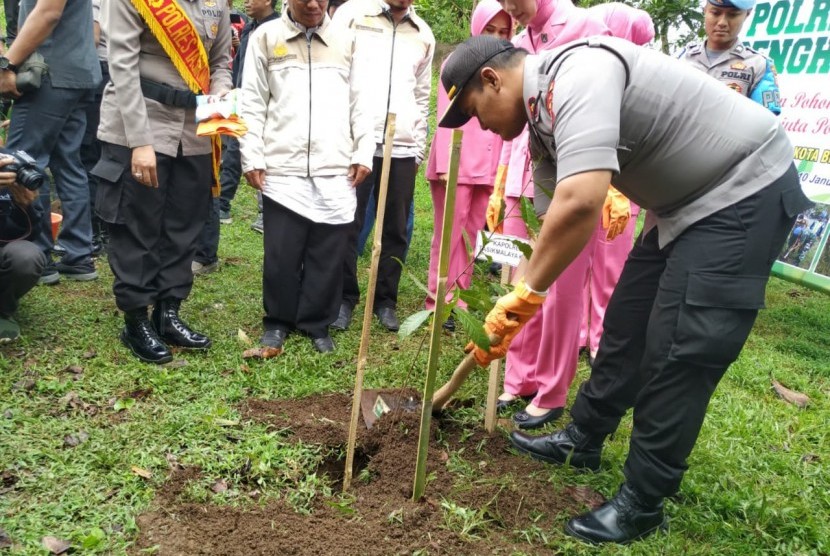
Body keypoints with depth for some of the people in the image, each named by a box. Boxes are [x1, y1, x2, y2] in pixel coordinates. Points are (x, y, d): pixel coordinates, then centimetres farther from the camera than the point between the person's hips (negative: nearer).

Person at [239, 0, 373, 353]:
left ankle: (317, 324, 20)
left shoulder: (347, 41, 12)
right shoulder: (265, 37, 7)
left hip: (336, 169, 1)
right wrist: (252, 158, -2)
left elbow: (360, 103, 11)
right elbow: (252, 103, 5)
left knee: (328, 255, 4)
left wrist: (363, 153, 3)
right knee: (281, 254, 3)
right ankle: (278, 321, 23)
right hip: (282, 167, -1)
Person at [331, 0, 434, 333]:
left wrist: (419, 149, 15)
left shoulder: (424, 35, 17)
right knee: (347, 225, 0)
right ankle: (344, 297, 15)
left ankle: (385, 300, 20)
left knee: (395, 230, 6)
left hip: (403, 147, 3)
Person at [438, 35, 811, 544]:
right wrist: (513, 316, 10)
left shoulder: (573, 74, -26)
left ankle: (641, 505, 5)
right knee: (627, 323, 14)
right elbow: (553, 223, 10)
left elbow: (582, 201, -40)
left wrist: (526, 293, -27)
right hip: (686, 199, 10)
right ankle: (583, 439, 31)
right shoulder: (543, 115, 6)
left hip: (746, 187, -10)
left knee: (680, 349, -9)